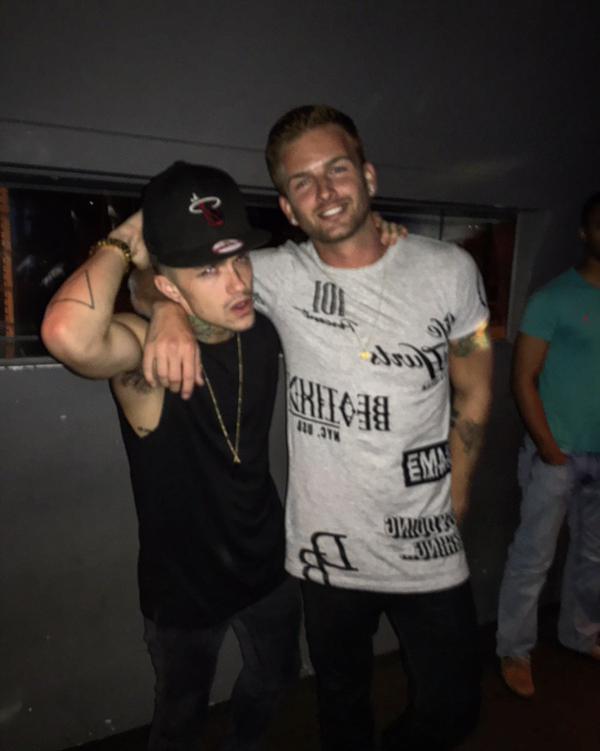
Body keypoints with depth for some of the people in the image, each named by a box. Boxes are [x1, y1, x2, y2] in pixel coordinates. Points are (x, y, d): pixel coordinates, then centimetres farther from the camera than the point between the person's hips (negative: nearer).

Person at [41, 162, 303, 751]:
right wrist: (122, 245, -35)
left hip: (268, 565, 5)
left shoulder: (264, 328, -13)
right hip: (183, 587, -5)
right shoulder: (145, 352, -28)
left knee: (273, 680, 31)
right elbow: (69, 335, -52)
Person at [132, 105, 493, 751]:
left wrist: (453, 497, 3)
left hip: (429, 553, 1)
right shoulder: (281, 276, -9)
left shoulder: (448, 270, -6)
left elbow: (473, 394, 4)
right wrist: (168, 307, -28)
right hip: (327, 552, 0)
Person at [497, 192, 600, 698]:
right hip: (559, 453, -5)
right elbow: (523, 378, -9)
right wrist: (548, 448, -12)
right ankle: (515, 651, 20)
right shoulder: (554, 298, -9)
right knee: (533, 557, 3)